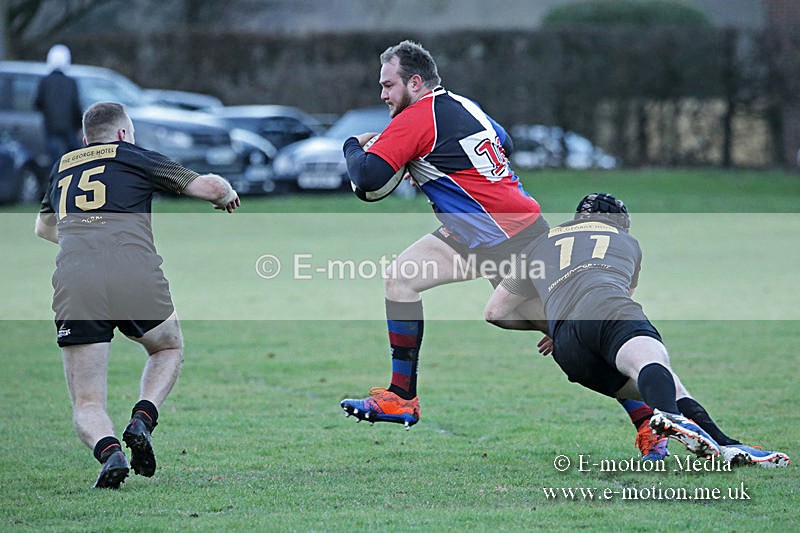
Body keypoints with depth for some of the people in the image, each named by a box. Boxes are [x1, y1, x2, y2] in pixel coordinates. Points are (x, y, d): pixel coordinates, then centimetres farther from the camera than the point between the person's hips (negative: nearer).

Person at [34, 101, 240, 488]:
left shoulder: (63, 166, 29)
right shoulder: (137, 158, 17)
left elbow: (44, 227, 48)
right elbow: (211, 186, 10)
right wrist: (228, 195, 33)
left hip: (73, 280, 2)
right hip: (135, 275, -2)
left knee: (87, 404, 9)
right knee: (169, 348, 30)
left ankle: (108, 450, -23)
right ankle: (142, 420, 4)